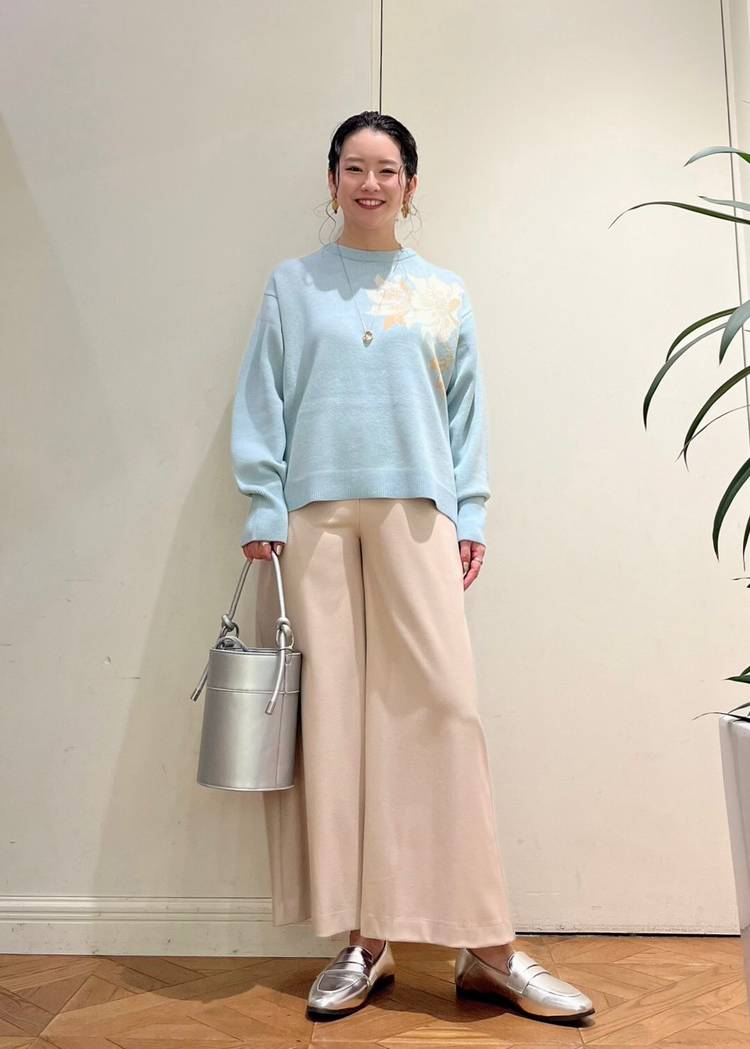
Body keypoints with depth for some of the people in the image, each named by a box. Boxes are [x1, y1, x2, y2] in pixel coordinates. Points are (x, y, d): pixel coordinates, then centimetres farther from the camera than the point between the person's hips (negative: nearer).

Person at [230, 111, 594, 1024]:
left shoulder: (444, 294, 17)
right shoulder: (293, 286, 14)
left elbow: (466, 411, 13)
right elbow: (262, 404, 8)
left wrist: (471, 517, 4)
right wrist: (262, 510, -3)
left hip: (415, 510, 0)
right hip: (315, 513, 0)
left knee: (441, 704, -7)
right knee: (331, 711, -3)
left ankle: (486, 947, 2)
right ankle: (362, 941, 8)